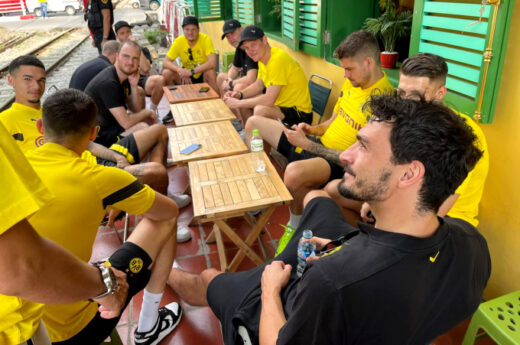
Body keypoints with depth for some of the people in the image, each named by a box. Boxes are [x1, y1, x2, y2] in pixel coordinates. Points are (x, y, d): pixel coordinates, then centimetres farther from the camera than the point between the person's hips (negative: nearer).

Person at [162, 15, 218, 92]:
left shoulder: (205, 39, -18)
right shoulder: (179, 41, -9)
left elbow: (212, 63, -31)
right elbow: (165, 62, -11)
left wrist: (191, 71, -38)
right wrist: (179, 70, -32)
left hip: (203, 75, -3)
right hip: (187, 77, 3)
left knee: (211, 72, -35)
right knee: (166, 73, -19)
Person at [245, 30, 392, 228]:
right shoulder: (351, 82, 5)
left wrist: (307, 144, -21)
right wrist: (312, 129, -3)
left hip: (339, 163, -9)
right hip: (318, 145, 9)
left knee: (294, 172, -43)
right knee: (254, 123, 12)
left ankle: (296, 231, -12)